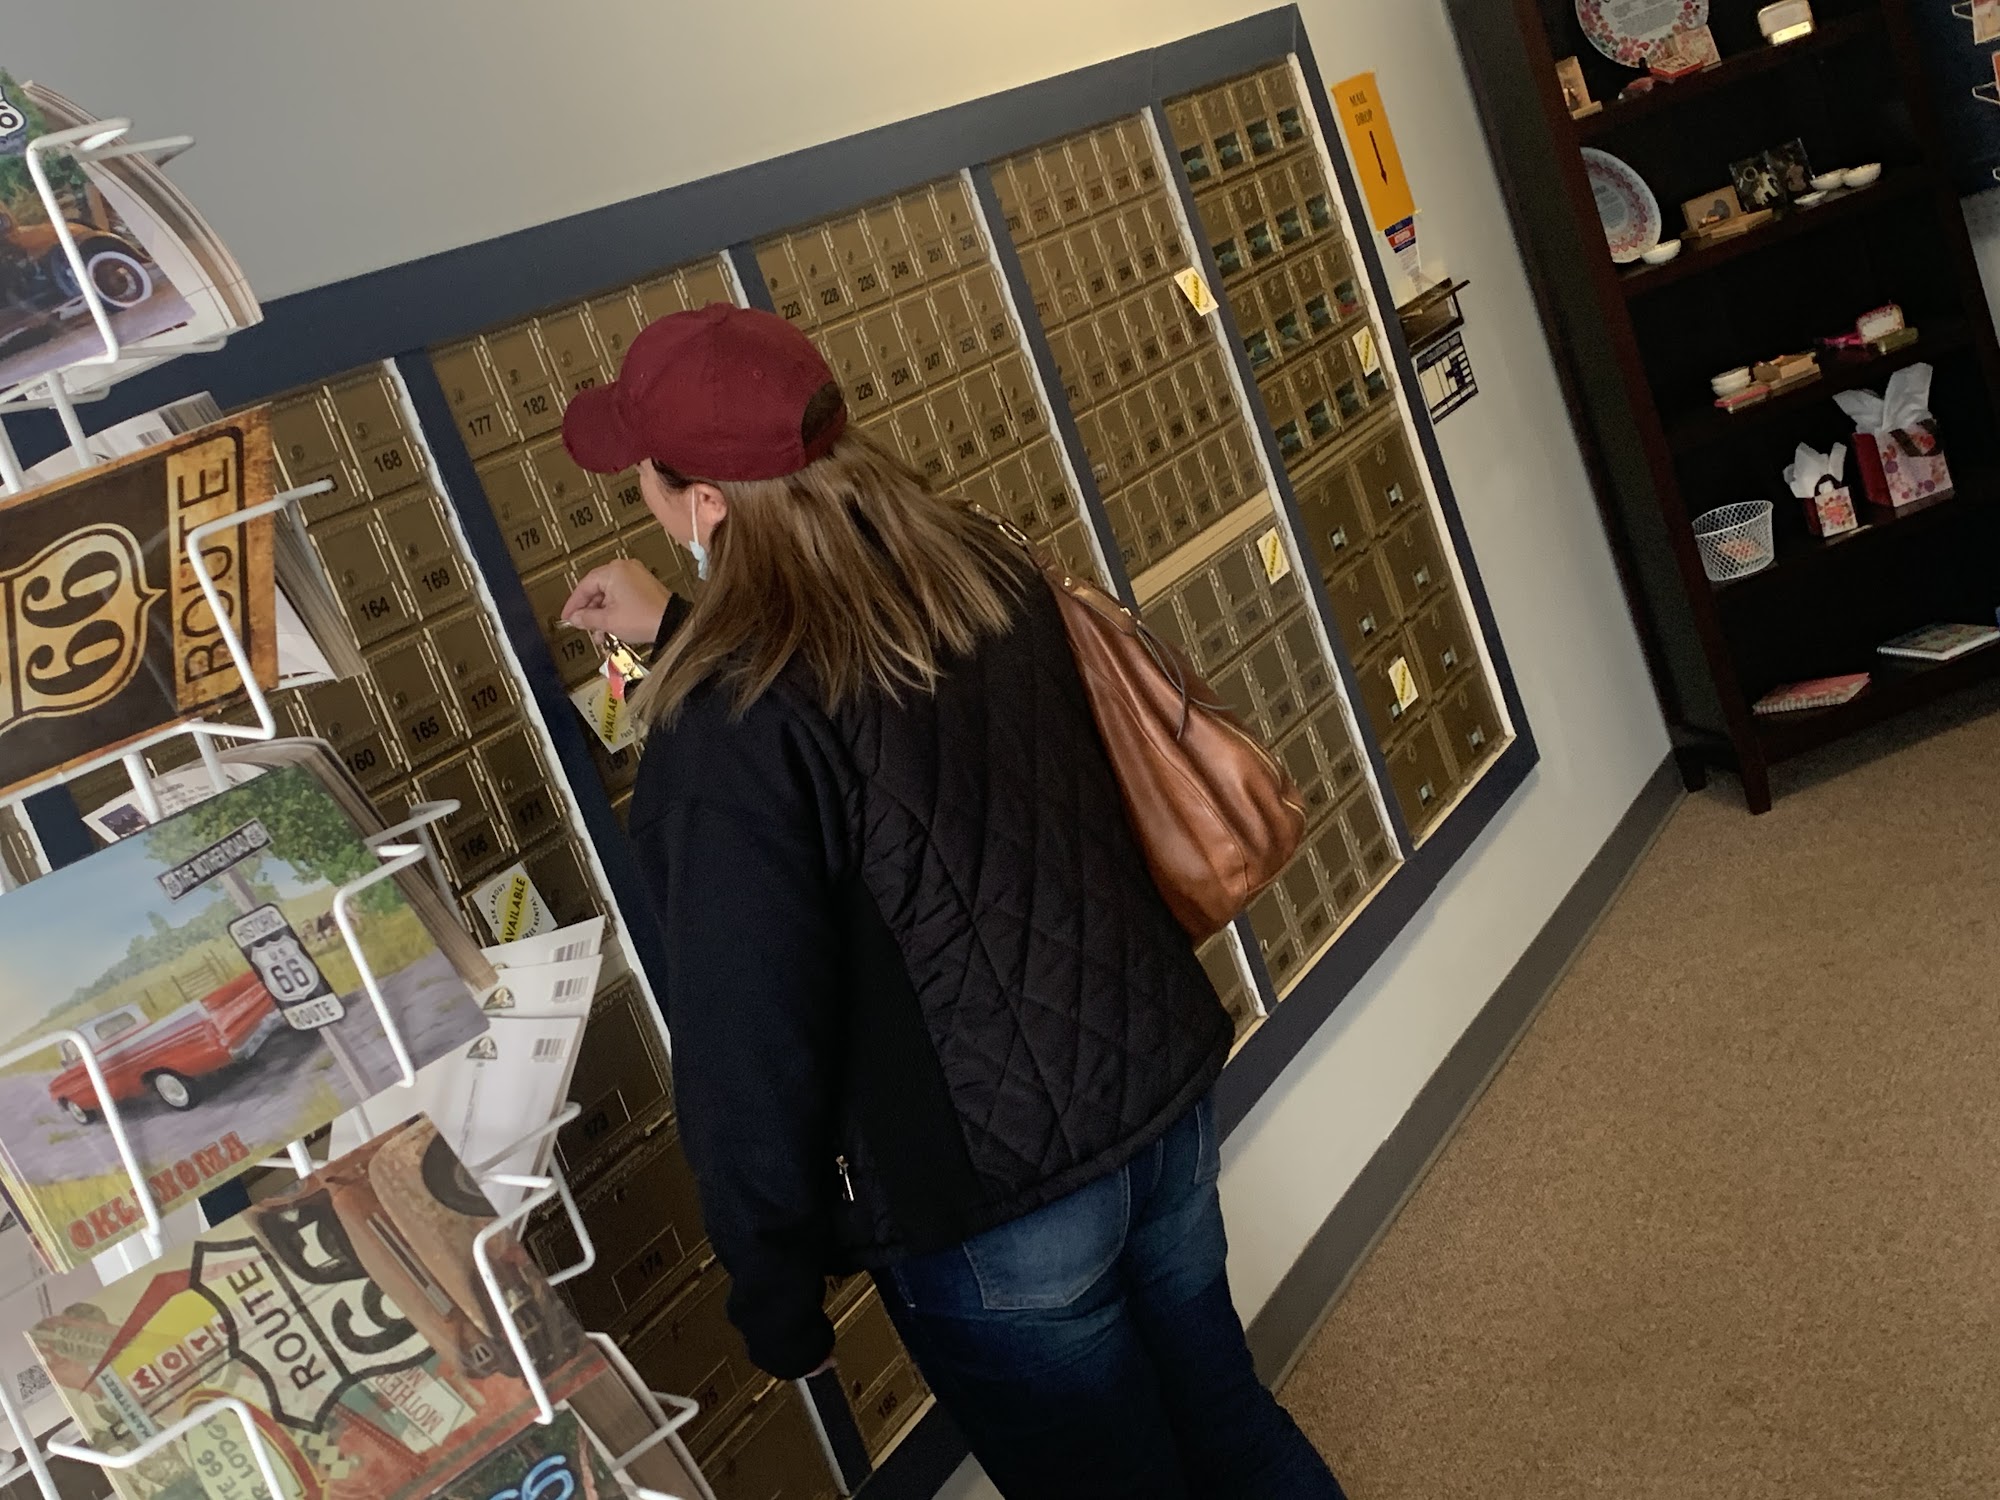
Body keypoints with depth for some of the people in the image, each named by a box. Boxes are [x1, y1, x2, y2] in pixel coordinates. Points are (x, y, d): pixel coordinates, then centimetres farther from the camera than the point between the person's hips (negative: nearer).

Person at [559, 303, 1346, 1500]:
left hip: (988, 1203, -6)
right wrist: (683, 634, 27)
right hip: (1162, 1089, 7)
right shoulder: (975, 565, -2)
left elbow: (749, 1039, -20)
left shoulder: (727, 735, -24)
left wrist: (777, 1298, -6)